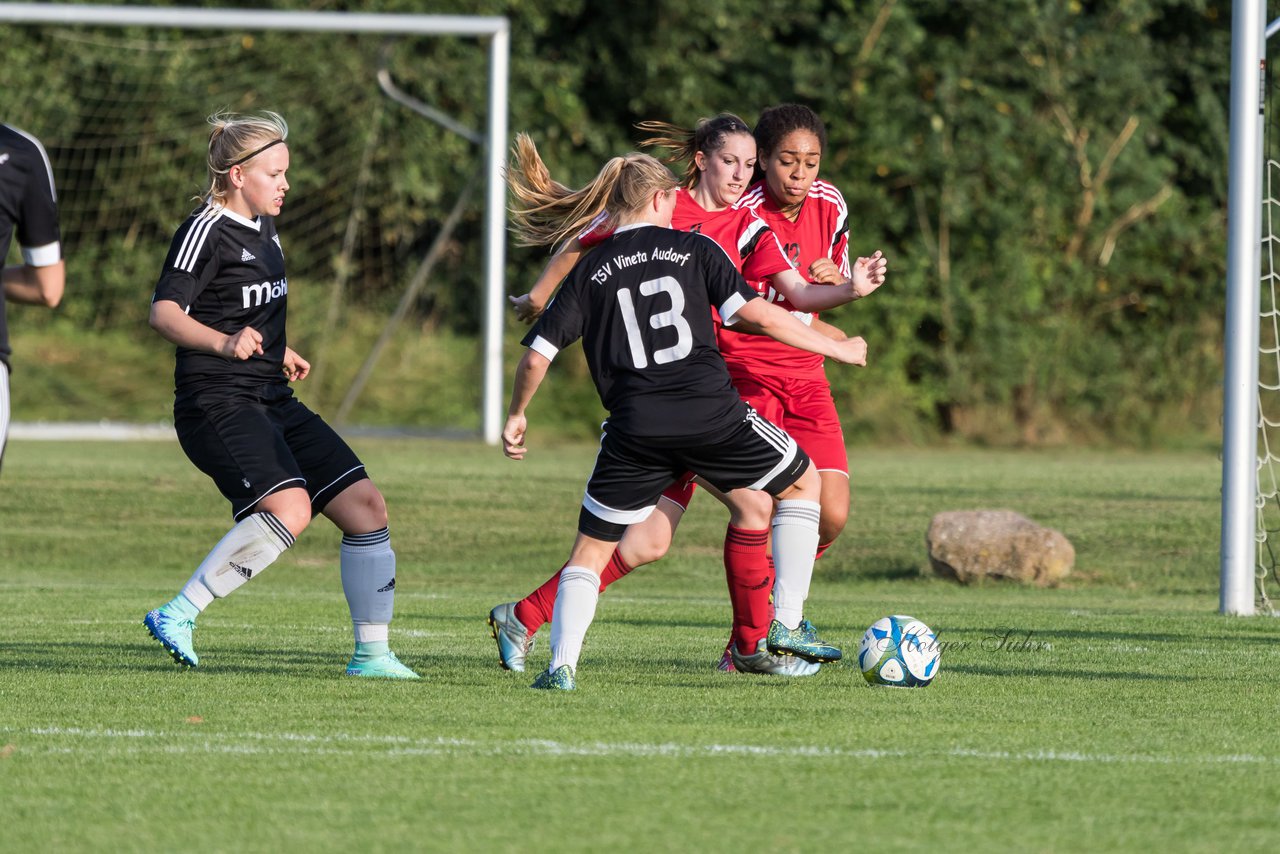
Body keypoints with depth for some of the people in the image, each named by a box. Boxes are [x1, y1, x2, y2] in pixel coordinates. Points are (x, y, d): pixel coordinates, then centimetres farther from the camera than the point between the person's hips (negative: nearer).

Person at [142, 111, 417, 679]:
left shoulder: (264, 228, 16)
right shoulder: (207, 230, -11)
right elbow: (164, 313, -22)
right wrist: (224, 343, -35)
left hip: (271, 402, 9)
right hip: (216, 403, -9)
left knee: (365, 506, 2)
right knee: (290, 508, -30)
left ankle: (372, 653, 9)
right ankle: (178, 615, -24)